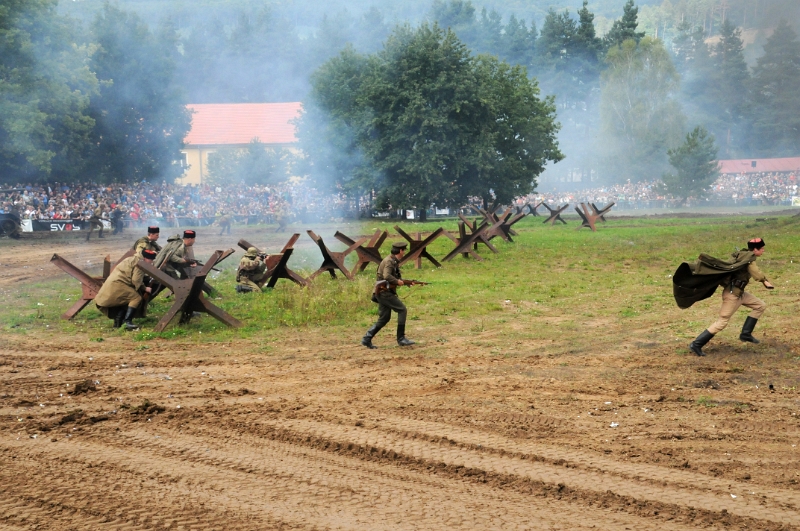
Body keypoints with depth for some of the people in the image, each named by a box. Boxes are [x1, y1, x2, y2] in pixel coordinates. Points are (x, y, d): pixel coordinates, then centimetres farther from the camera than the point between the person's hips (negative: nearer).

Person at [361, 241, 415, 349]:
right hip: (385, 292, -10)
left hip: (384, 293, 10)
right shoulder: (389, 261, -15)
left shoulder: (394, 262, 16)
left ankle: (367, 339, 10)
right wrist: (398, 281, -18)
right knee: (402, 310, -9)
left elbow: (397, 277, 22)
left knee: (384, 318, 10)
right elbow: (386, 276, -30)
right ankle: (401, 338, -7)